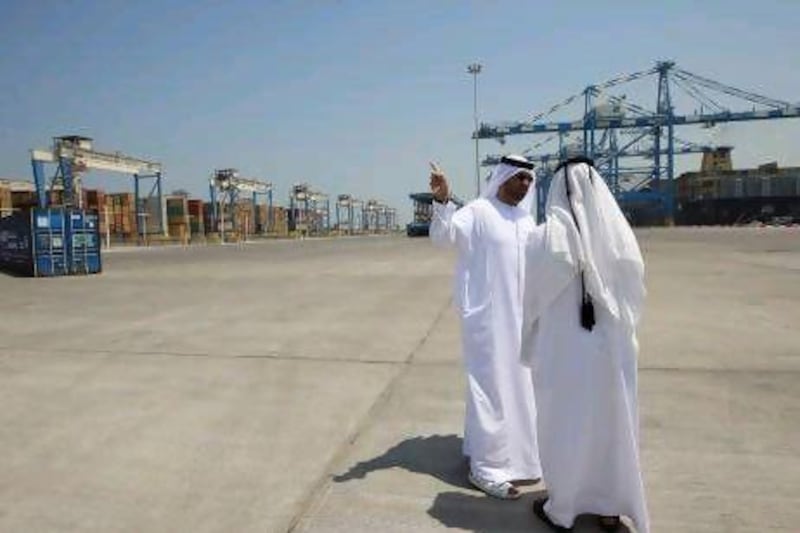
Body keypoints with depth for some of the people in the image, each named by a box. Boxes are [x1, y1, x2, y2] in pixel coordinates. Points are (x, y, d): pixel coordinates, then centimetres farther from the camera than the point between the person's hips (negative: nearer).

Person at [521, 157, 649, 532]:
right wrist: (621, 330, 14)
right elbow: (635, 290, 0)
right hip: (611, 347, 3)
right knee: (611, 423, 17)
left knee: (563, 425, 12)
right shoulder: (619, 233, -6)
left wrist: (530, 347, 6)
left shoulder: (546, 237, -15)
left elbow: (534, 299, -8)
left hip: (562, 348, -3)